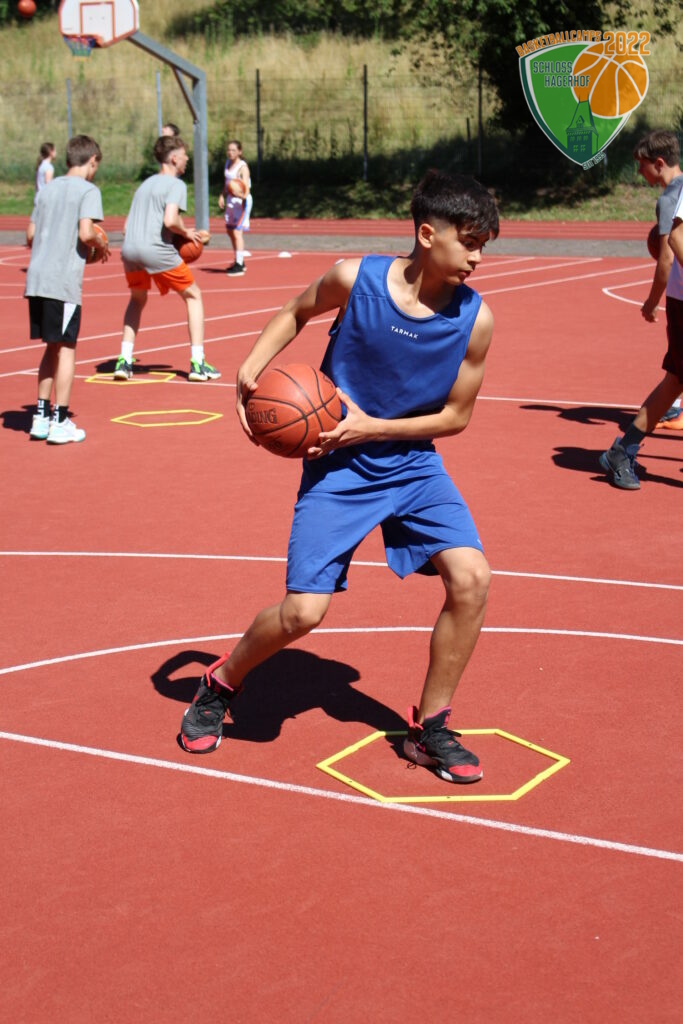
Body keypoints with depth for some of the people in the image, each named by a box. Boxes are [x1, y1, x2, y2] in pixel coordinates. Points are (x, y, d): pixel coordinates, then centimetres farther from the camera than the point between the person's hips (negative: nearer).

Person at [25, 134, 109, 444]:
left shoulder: (47, 189, 17)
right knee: (66, 349, 2)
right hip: (64, 281, -6)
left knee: (53, 347, 17)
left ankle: (41, 416, 18)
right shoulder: (88, 190, -3)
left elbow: (30, 235, 15)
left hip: (36, 279, 6)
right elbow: (85, 233, -15)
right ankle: (60, 423, 4)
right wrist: (101, 245, 3)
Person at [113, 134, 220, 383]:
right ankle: (197, 363, 7)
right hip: (157, 251, -6)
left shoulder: (145, 184, 24)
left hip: (129, 249, 7)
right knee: (193, 296, 13)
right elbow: (170, 221, -16)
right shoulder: (176, 184, 1)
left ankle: (124, 361, 17)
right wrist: (186, 233, 3)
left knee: (137, 299, 30)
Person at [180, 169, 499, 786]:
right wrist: (252, 367, -7)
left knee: (471, 578, -16)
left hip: (414, 463, 2)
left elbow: (456, 415, -4)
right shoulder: (354, 279, -16)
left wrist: (371, 427, -15)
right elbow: (297, 311, 7)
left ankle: (430, 728, 5)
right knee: (303, 612, -10)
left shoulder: (475, 318, -13)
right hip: (337, 467, -2)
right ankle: (222, 684, 23)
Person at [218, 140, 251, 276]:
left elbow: (246, 186, -25)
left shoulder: (243, 167, -17)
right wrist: (222, 195, 6)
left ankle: (239, 266, -13)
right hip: (231, 201, 9)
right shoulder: (228, 164, 7)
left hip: (242, 202, -9)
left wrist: (243, 194, -45)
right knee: (230, 231, 15)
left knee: (237, 232, -14)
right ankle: (239, 262, 29)